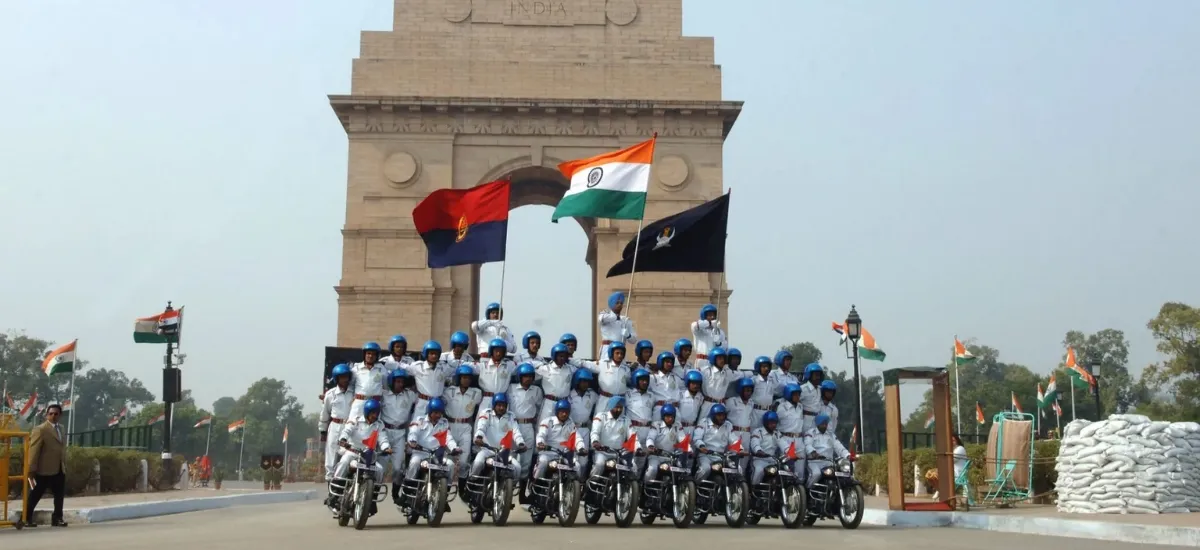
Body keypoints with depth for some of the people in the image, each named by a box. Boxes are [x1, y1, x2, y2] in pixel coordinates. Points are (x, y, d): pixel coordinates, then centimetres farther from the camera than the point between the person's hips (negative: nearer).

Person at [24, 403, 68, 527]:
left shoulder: (61, 428, 15)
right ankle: (27, 518, 9)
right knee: (36, 494, 1)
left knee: (60, 494, 7)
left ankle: (57, 518, 14)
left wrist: (65, 465, 13)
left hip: (59, 469, 7)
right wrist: (32, 469, -17)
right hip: (45, 469, -7)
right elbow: (34, 450, -13)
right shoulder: (40, 430, -10)